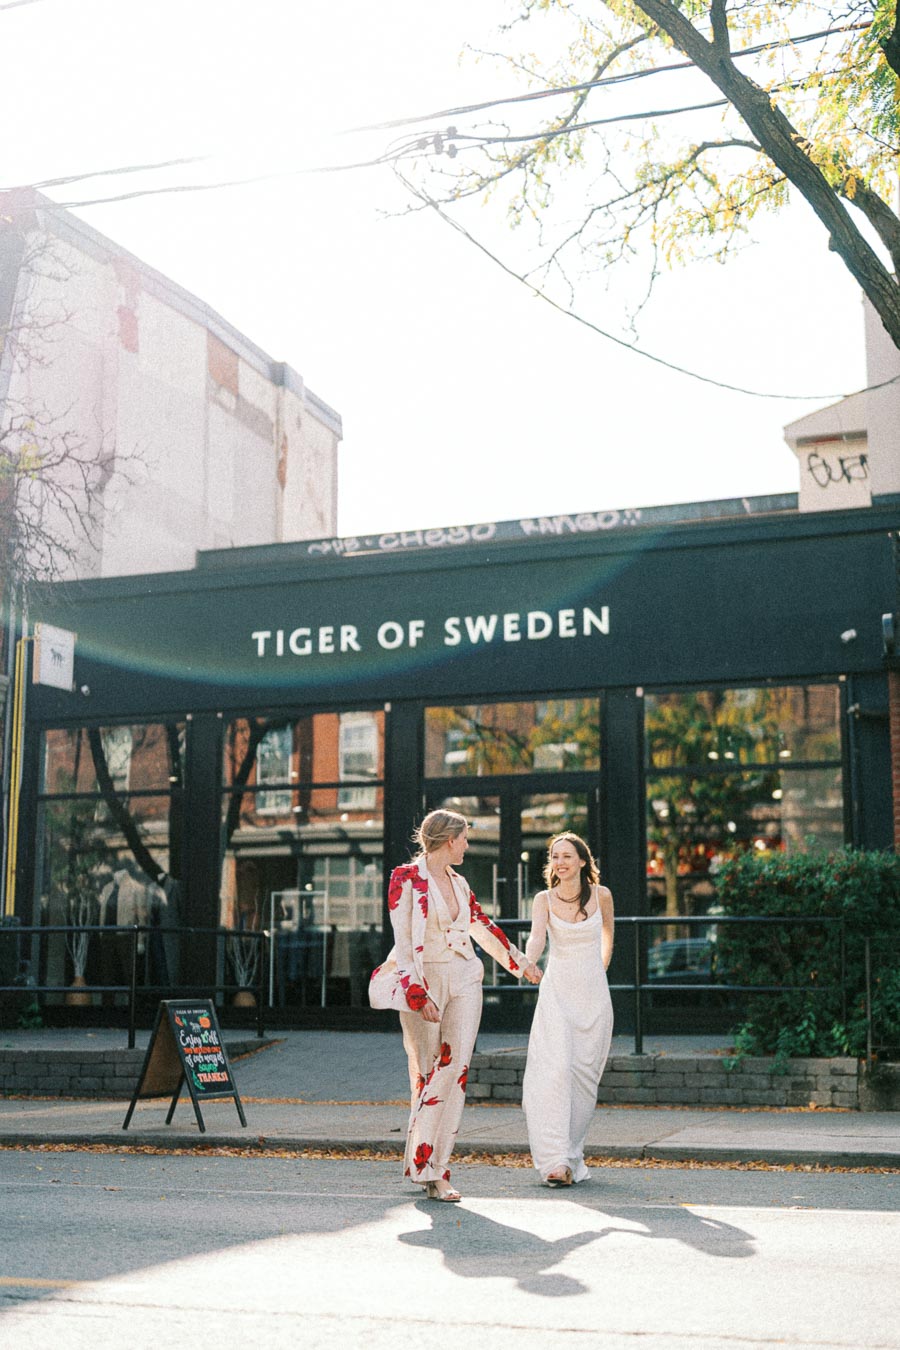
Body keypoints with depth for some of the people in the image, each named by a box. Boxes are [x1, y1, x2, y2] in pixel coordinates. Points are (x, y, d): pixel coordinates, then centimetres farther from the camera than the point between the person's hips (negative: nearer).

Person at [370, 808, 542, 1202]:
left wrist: (521, 962, 36)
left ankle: (433, 1167, -3)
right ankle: (424, 1163, 10)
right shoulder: (406, 879, -7)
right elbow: (403, 943, -12)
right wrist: (419, 995, -18)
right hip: (423, 981, -5)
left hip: (463, 980, 5)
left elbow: (483, 927, 26)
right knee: (427, 1071, -1)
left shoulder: (458, 883, 12)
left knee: (456, 1066, -7)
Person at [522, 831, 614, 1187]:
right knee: (555, 1068, -16)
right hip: (556, 993, -1)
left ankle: (572, 1155, 16)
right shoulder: (544, 899, -3)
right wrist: (528, 962, -40)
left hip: (594, 995, 1)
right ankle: (556, 1161, -18)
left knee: (584, 1073, 1)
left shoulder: (601, 896, 0)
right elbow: (536, 936, -20)